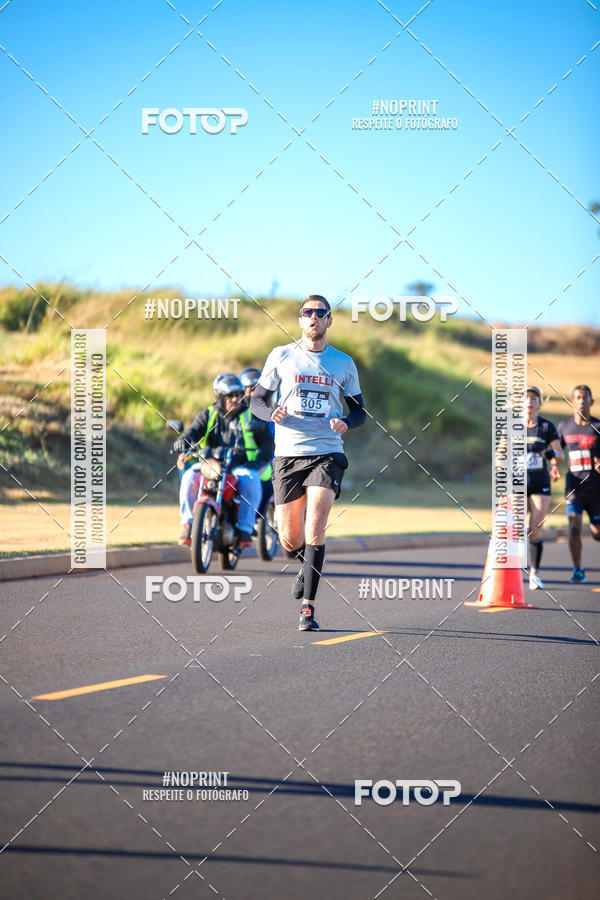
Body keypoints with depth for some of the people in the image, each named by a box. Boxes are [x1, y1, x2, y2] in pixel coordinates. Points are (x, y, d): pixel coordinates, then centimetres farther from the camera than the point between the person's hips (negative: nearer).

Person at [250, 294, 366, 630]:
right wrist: (272, 413, -13)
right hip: (288, 453, 1)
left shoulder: (343, 363, 8)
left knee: (315, 529, -18)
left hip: (327, 454, -1)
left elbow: (360, 411, 14)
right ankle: (308, 567, 40)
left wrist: (346, 422, -9)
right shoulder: (282, 356, 7)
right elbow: (257, 400, 10)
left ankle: (308, 607, -14)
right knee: (289, 540, 4)